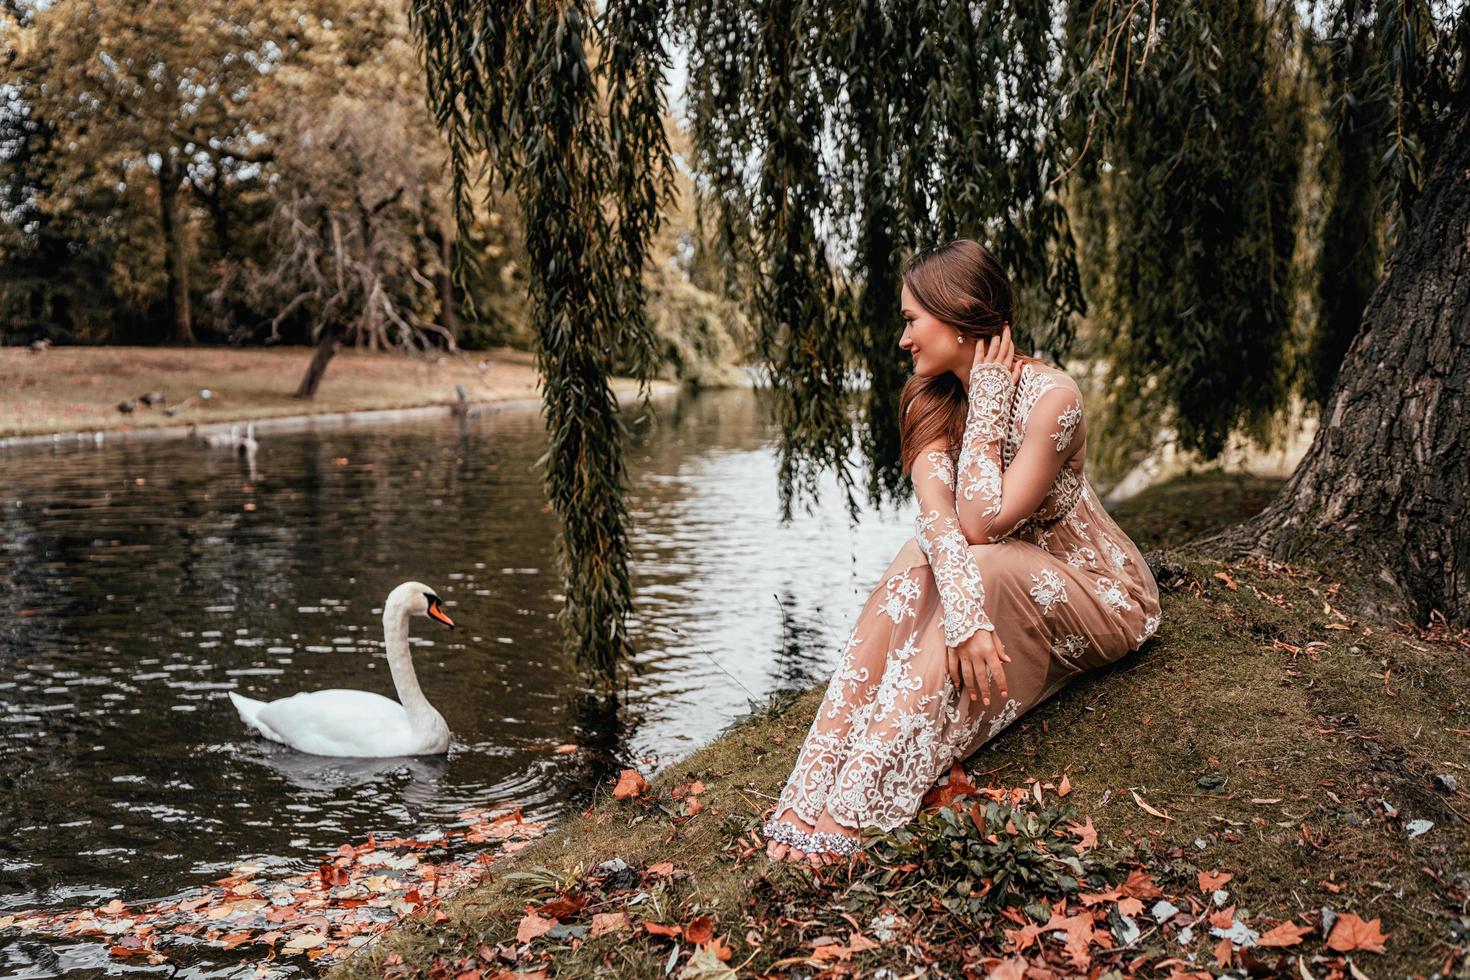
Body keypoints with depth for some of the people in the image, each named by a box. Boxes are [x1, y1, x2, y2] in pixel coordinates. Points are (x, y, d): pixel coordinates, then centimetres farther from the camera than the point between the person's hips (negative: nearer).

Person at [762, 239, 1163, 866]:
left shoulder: (1049, 395, -25)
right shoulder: (932, 401, -7)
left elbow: (980, 524, -30)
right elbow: (937, 517, -24)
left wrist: (986, 407, -26)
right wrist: (964, 614, -40)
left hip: (1096, 595, -5)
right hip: (999, 586, 5)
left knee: (981, 567, -33)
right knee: (921, 561, -25)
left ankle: (858, 802, -37)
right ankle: (816, 783, -31)